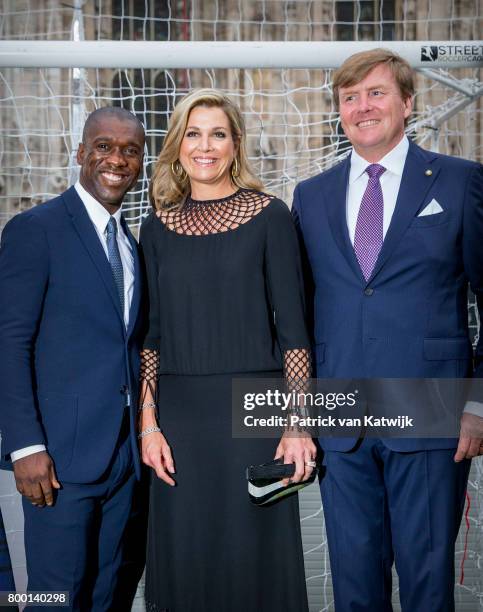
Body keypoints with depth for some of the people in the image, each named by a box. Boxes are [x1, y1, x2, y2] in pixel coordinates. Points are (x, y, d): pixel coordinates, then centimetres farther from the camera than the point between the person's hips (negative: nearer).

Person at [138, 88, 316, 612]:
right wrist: (148, 424, 1)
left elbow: (292, 326, -2)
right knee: (184, 559, 9)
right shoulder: (158, 226, 8)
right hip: (180, 414, 3)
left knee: (254, 555, 5)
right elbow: (150, 333, 8)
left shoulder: (269, 216, 0)